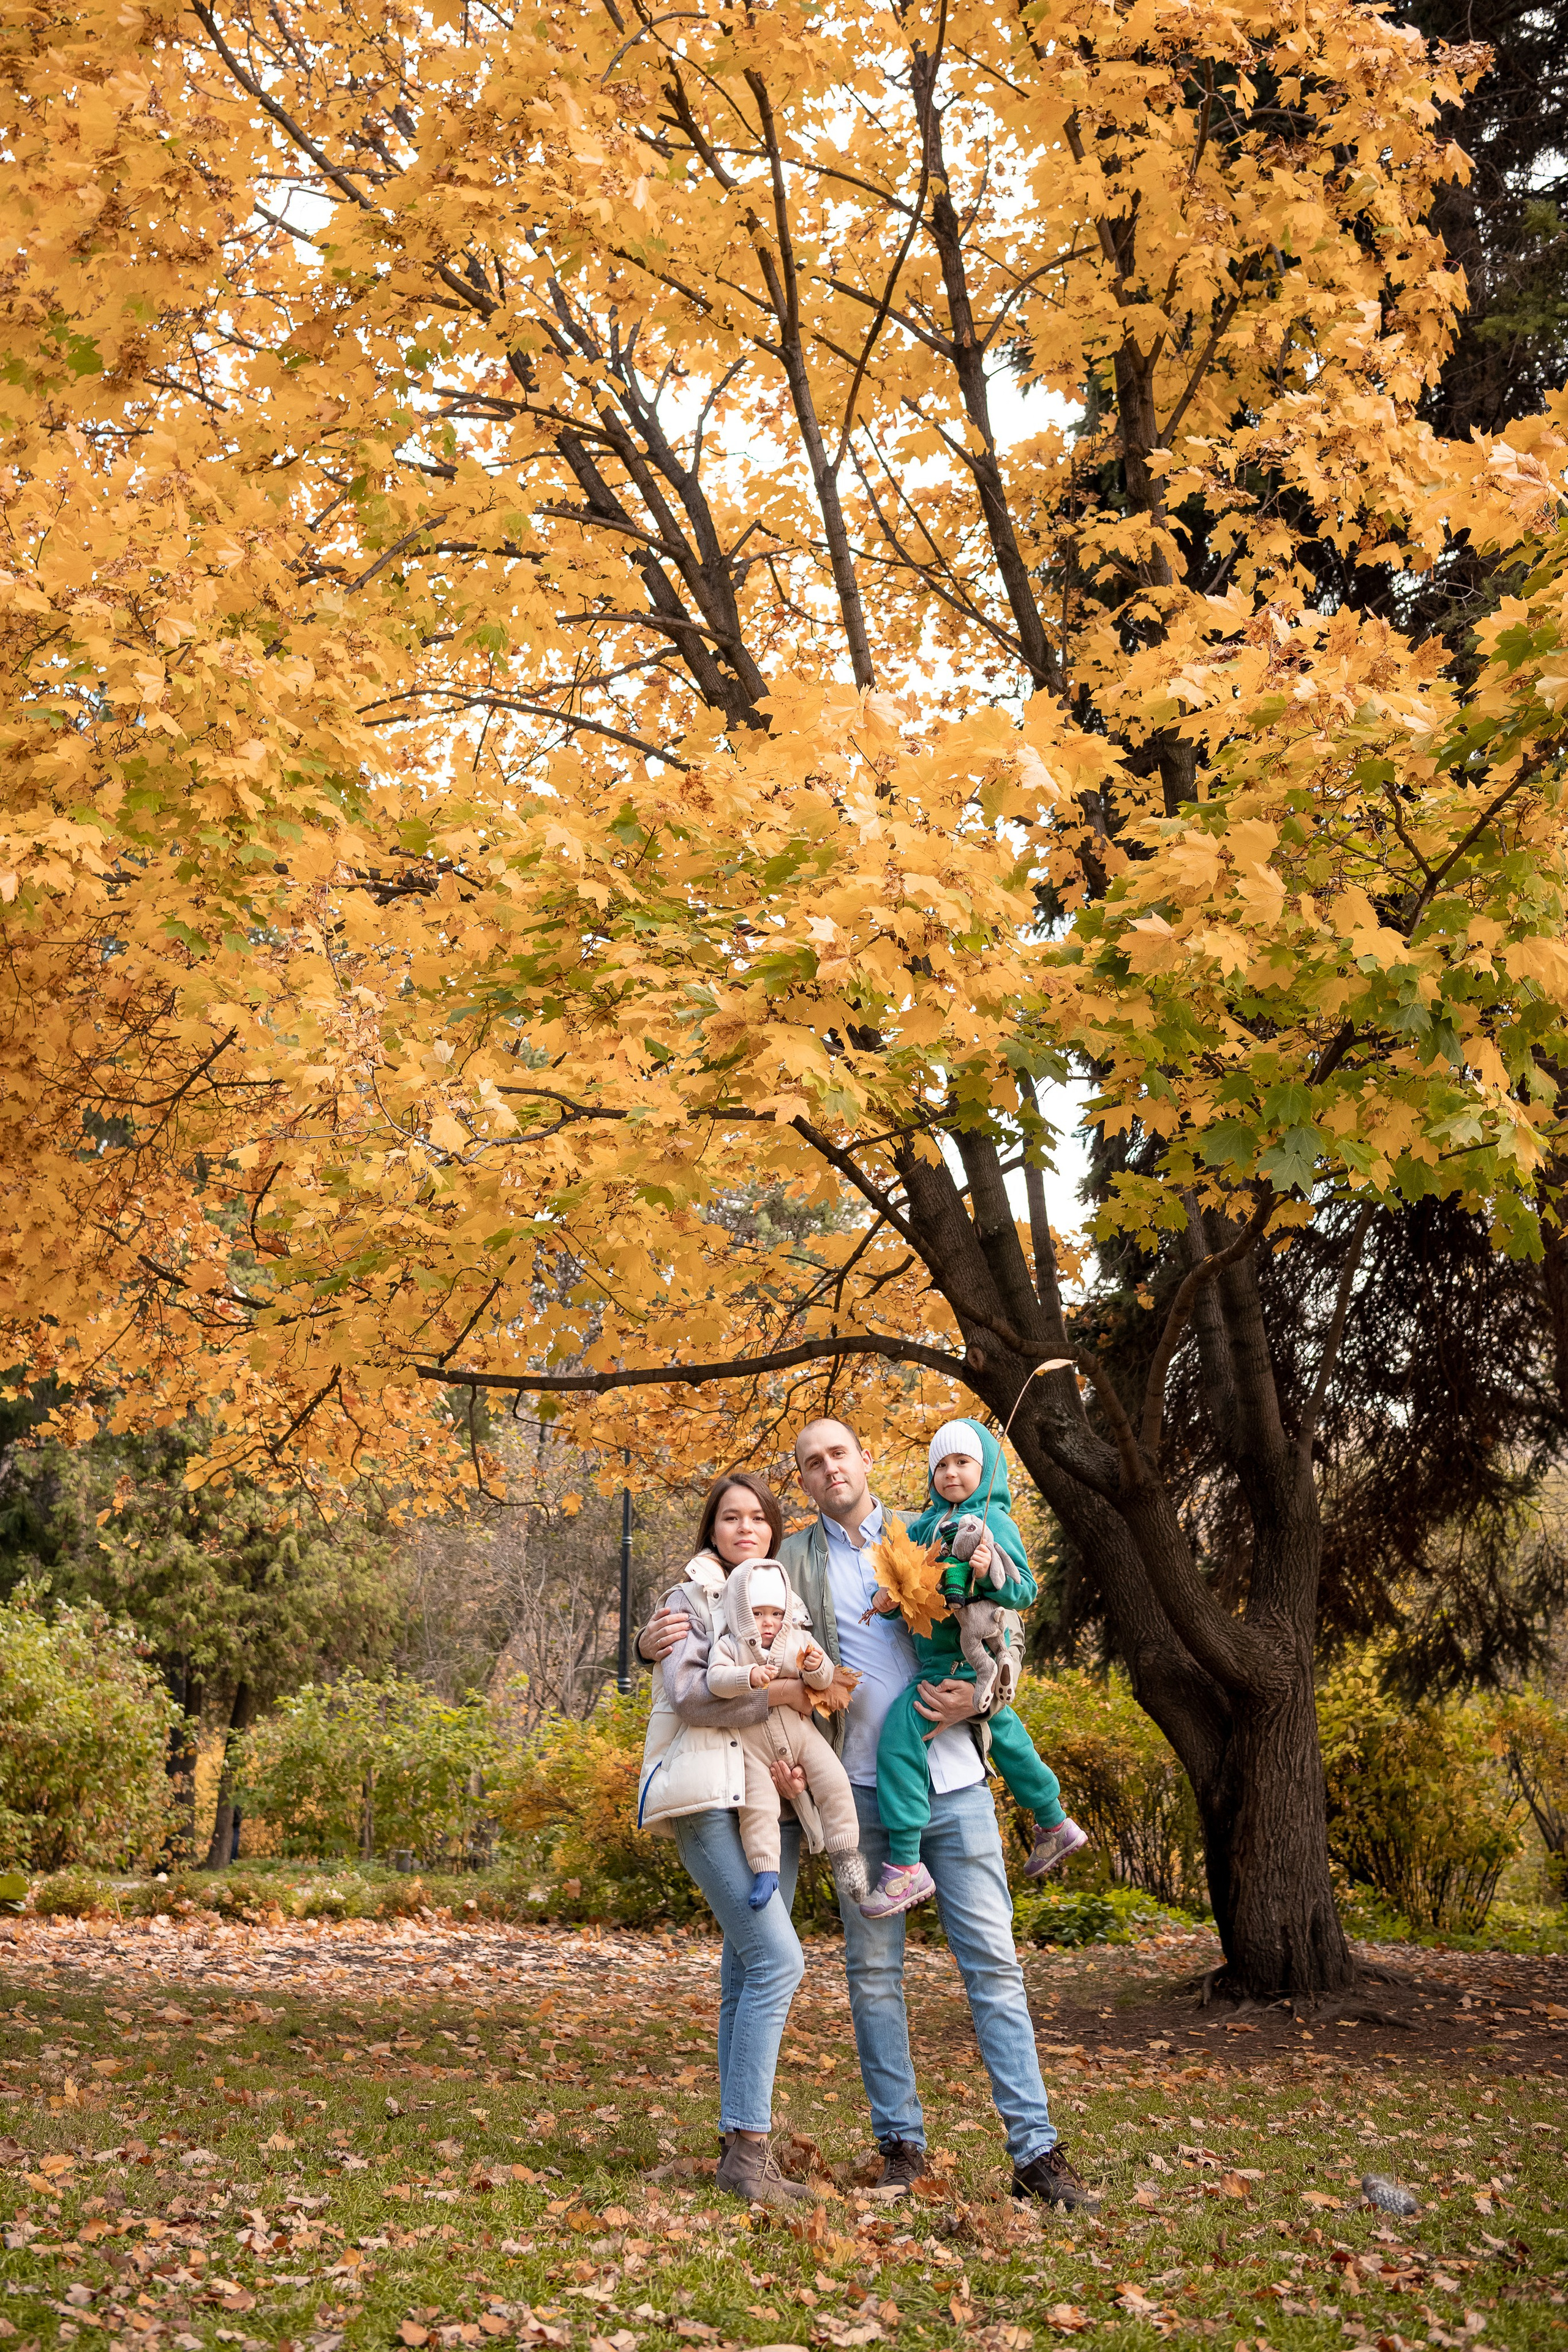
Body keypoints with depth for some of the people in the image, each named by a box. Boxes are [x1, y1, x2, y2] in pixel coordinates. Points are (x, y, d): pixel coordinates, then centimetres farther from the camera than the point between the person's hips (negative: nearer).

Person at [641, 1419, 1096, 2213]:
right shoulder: (791, 1562, 7)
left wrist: (978, 1695, -8)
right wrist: (657, 1638, -17)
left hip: (954, 1781, 0)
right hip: (862, 1789, 0)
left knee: (993, 1960, -1)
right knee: (873, 1968, 6)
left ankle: (1036, 2150, 3)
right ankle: (901, 2142, 18)